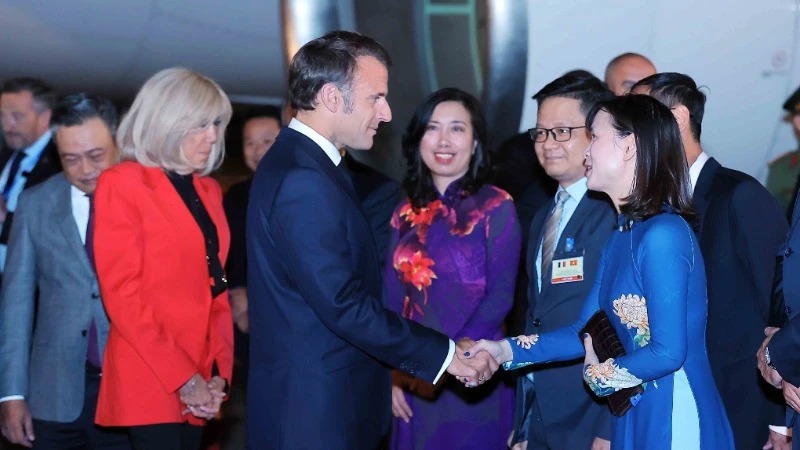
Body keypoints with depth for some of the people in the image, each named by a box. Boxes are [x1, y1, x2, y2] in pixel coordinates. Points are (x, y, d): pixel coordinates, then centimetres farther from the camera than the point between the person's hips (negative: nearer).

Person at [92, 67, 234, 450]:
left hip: (198, 379, 6)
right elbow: (122, 293, -12)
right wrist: (182, 378, -15)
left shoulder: (208, 191, 16)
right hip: (151, 381, -6)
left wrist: (219, 372, 1)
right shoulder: (122, 184, -5)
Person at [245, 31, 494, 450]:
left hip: (321, 399, 10)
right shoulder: (302, 181, -21)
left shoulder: (300, 163, 11)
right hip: (316, 412, -10)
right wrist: (445, 353, -17)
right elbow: (344, 304, -23)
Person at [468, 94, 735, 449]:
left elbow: (667, 352, -23)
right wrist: (507, 350, 1)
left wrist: (599, 374, -7)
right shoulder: (623, 234, 10)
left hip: (674, 420, -8)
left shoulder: (663, 234, -19)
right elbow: (589, 332, 10)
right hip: (635, 416, 9)